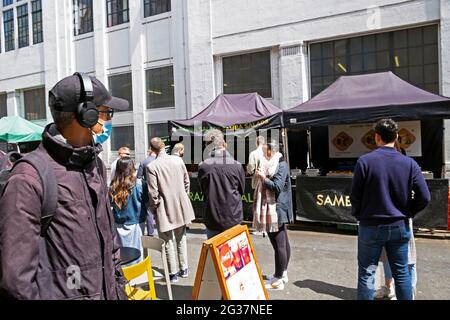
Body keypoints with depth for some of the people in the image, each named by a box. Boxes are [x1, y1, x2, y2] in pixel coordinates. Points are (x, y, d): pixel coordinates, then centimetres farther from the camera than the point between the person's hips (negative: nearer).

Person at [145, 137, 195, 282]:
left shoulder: (151, 166, -16)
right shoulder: (178, 160, -3)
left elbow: (153, 192, -15)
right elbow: (186, 182, 4)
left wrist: (154, 208, 0)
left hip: (165, 209, -4)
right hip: (181, 205, 5)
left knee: (168, 242, 9)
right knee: (181, 238, 19)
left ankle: (173, 273, 17)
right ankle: (183, 269, 29)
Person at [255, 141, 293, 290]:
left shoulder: (281, 165, -14)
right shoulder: (274, 164, 16)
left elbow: (277, 187, -22)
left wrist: (263, 177, -16)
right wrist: (262, 177, 8)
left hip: (275, 210, -11)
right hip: (278, 210, 11)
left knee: (279, 245, -5)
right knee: (283, 243, 17)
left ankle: (278, 280, 1)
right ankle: (282, 273, 28)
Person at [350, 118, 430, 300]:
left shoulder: (365, 161, -13)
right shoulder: (409, 163, -4)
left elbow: (355, 196, -10)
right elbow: (424, 198, -6)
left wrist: (359, 215, 8)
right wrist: (407, 213, 10)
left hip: (371, 226, -2)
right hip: (399, 227, 3)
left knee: (366, 273, 8)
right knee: (401, 273, 16)